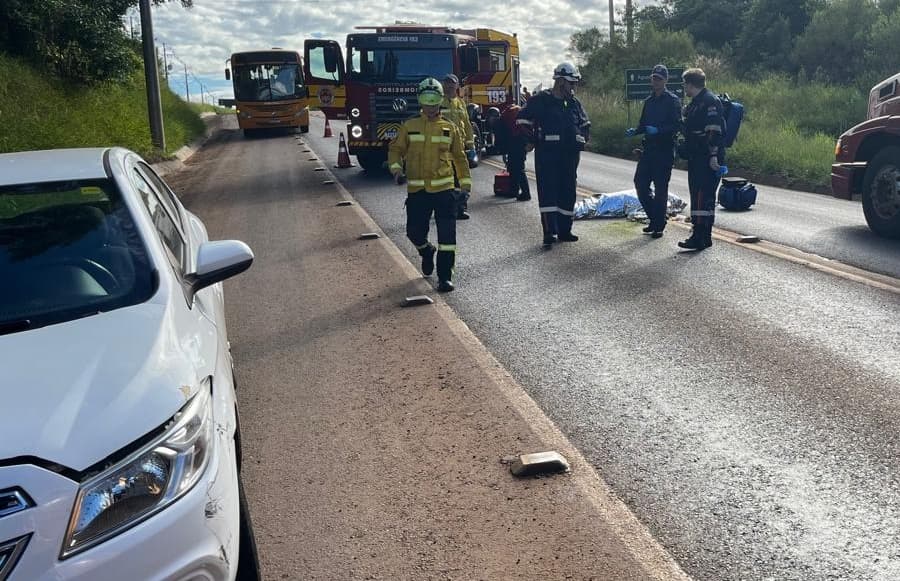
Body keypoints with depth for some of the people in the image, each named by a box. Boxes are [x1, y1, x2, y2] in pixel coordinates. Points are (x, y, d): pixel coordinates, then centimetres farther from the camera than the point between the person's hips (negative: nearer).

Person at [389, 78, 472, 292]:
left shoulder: (449, 128, 7)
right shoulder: (409, 127, 5)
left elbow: (459, 156, 15)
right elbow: (395, 149, 9)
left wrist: (465, 181, 12)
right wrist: (396, 168, -10)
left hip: (443, 188, 0)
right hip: (416, 190, 1)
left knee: (447, 234, -5)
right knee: (414, 231, 2)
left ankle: (445, 276, 2)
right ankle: (426, 251, 37)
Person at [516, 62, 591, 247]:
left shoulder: (574, 103, 14)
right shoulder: (539, 100, -4)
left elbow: (585, 124, 27)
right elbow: (522, 122, -3)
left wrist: (583, 140, 12)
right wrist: (536, 140, -7)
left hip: (569, 155, 6)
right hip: (547, 154, -6)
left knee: (568, 192, 9)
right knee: (548, 192, -10)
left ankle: (564, 230, 19)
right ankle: (550, 233, -12)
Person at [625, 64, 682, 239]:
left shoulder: (673, 100, -5)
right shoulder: (649, 101, 16)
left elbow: (677, 125, -13)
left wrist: (658, 130, -25)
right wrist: (635, 131, 1)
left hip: (665, 150, -7)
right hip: (649, 148, 7)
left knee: (660, 188, -2)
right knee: (640, 182, 3)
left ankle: (659, 226, 7)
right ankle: (654, 218, 20)